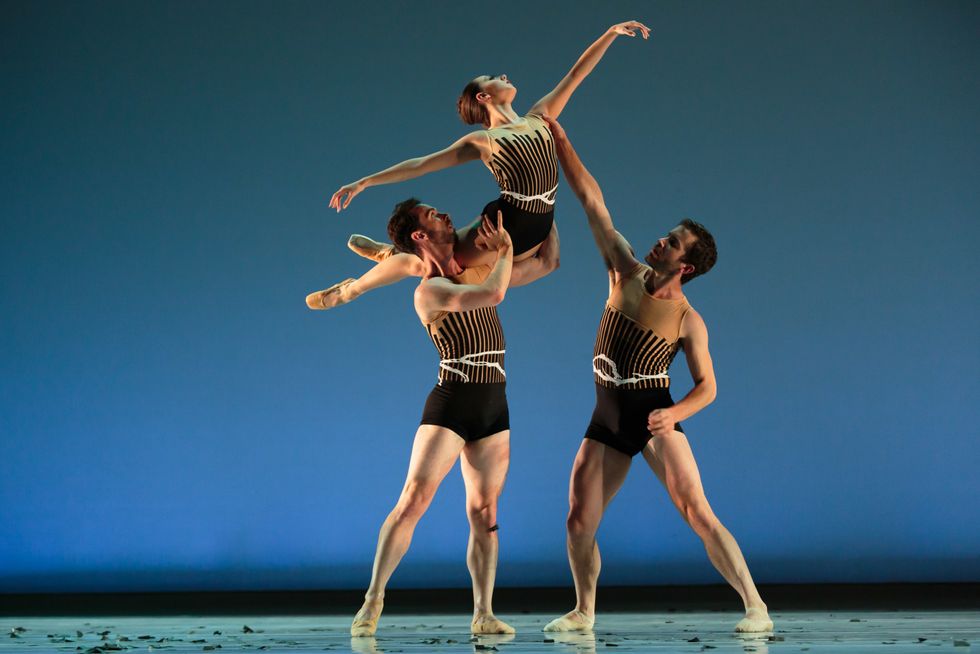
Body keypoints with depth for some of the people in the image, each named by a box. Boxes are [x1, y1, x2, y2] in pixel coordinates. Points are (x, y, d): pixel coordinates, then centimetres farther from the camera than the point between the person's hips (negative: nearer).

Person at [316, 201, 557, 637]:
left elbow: (547, 263, 21)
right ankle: (373, 599, -5)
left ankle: (483, 614, 8)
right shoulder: (430, 291, -10)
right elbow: (494, 294, -26)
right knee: (413, 501, -12)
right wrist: (505, 249, -10)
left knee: (484, 514, 5)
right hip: (450, 406, -7)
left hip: (494, 409, 7)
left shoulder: (477, 271, 14)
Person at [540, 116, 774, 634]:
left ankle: (755, 607, -10)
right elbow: (593, 203, 3)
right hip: (607, 422, 5)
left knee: (698, 514, -13)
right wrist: (561, 143, 3)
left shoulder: (688, 321, -7)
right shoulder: (626, 274, 3)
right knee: (578, 522, 5)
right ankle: (584, 612, 24)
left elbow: (707, 386, -3)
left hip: (655, 420, -5)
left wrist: (675, 413, -23)